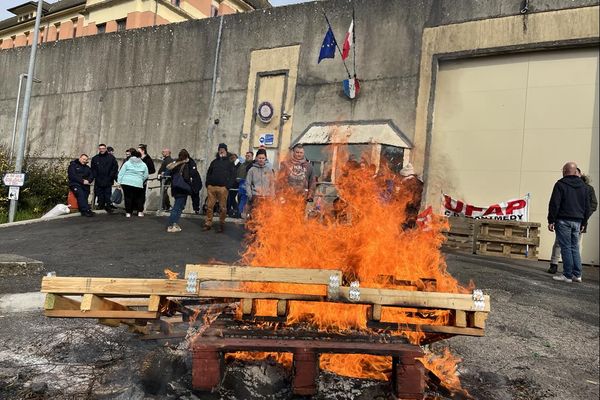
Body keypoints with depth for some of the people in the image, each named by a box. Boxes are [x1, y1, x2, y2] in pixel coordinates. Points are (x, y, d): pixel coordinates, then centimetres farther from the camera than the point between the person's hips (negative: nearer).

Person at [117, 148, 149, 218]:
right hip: (138, 183, 1)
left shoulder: (127, 163, 6)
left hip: (126, 183, -1)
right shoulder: (143, 165, 9)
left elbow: (121, 173, 2)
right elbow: (145, 176, 12)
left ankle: (128, 213, 6)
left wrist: (119, 182, 5)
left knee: (128, 197, 5)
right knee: (139, 198, 15)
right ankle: (140, 212, 15)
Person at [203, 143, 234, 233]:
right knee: (209, 206, 3)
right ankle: (208, 224, 10)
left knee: (222, 207, -1)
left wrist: (228, 186, -10)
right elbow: (209, 173, 20)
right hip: (211, 187, 3)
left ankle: (221, 224, 7)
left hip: (222, 187, -3)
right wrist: (207, 184, 7)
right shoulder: (214, 162, 18)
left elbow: (231, 176, 1)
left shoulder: (229, 163, 7)